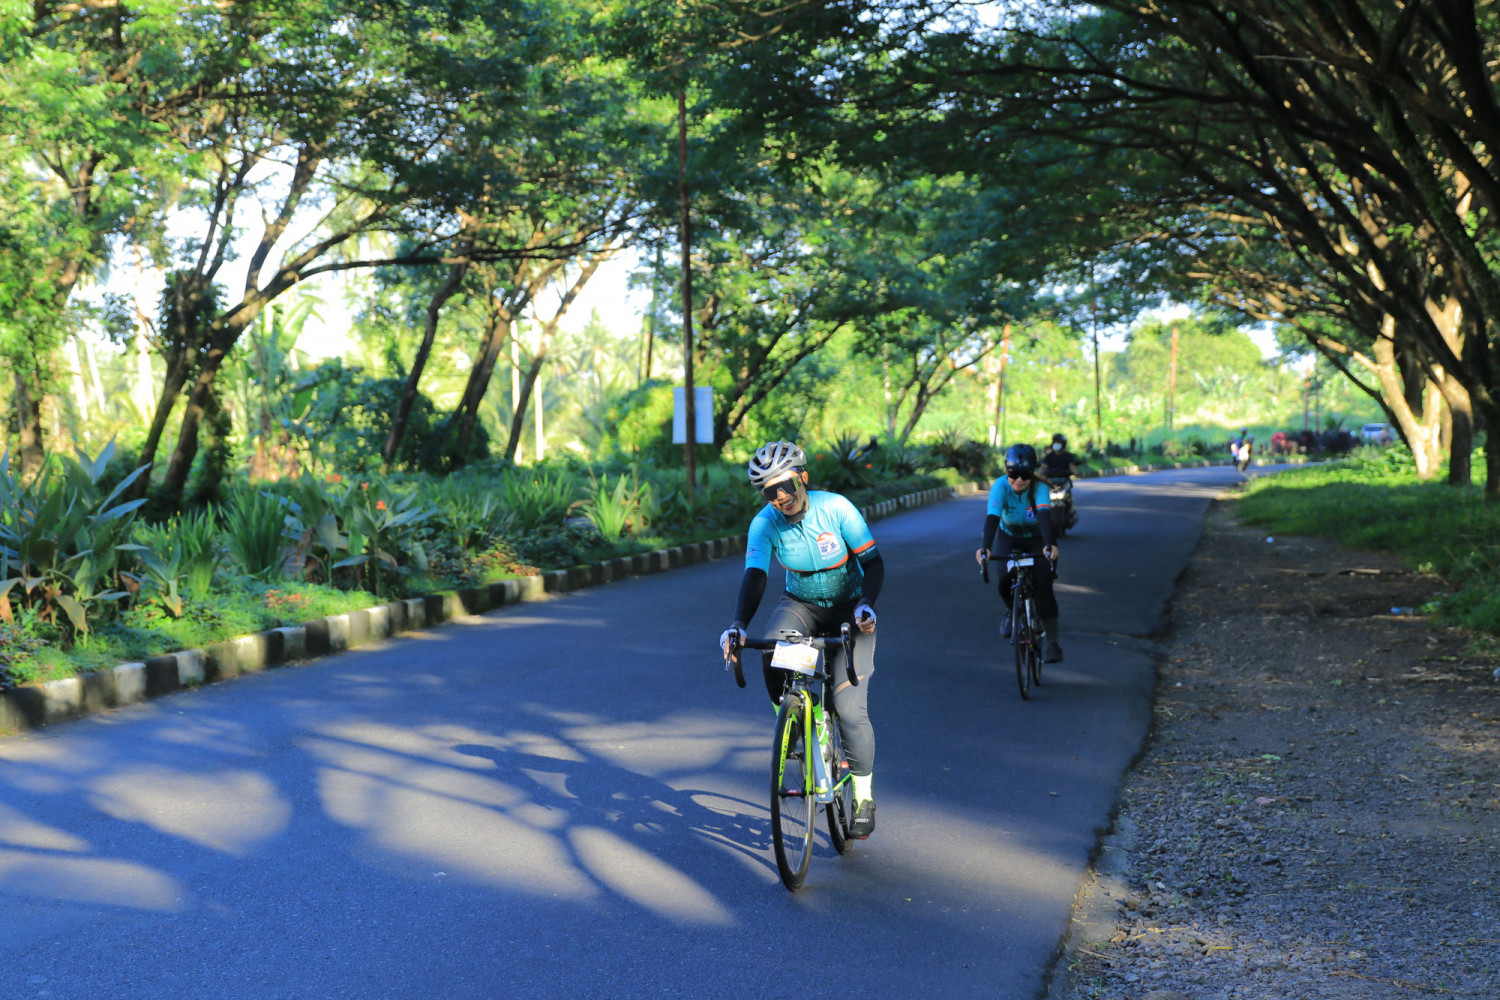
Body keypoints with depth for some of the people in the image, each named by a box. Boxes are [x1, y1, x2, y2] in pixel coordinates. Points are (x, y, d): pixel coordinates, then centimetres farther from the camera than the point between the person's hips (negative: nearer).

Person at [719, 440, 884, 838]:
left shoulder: (836, 508, -22)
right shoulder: (764, 523, -16)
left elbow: (873, 562, -17)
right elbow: (755, 577, -25)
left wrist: (866, 604, -35)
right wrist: (738, 624, -42)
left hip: (847, 608, -2)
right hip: (800, 604, 2)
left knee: (849, 706, -13)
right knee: (773, 653, -32)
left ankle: (864, 795, 6)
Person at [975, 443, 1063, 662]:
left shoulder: (1039, 489, -29)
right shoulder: (1000, 486, -28)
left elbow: (1044, 515, -45)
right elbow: (992, 517, -40)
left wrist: (1050, 544, -63)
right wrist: (985, 547, -56)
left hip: (1036, 540, -1)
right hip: (1008, 538, 1)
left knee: (1043, 585, -20)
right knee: (1005, 584, -17)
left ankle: (1050, 641, -13)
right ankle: (1013, 612, 19)